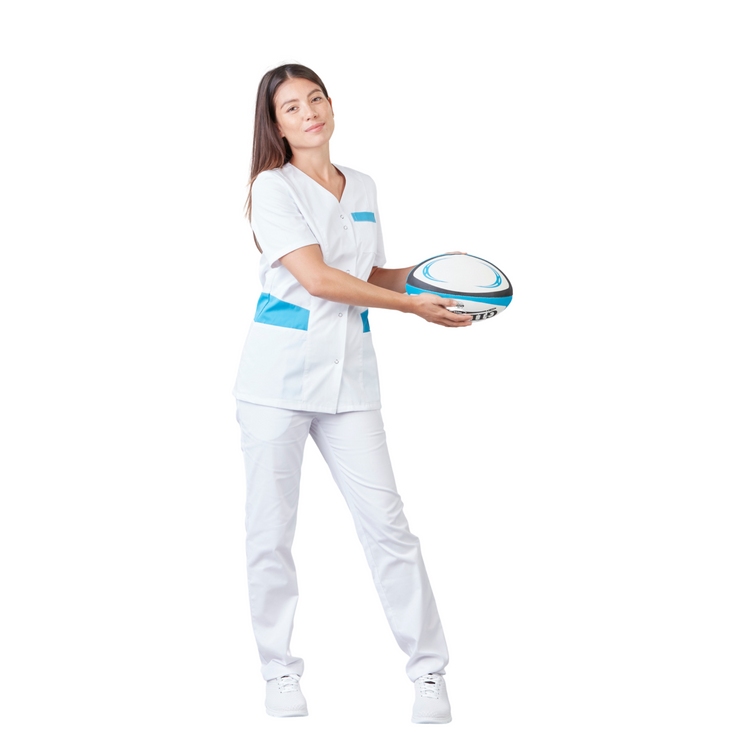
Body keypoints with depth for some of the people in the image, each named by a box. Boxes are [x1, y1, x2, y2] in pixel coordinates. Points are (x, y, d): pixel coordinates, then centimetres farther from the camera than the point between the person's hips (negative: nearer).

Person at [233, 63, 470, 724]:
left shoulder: (363, 189, 15)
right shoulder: (273, 187, -4)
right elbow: (317, 278, -13)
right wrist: (413, 305, -10)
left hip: (351, 373, 4)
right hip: (280, 370, -4)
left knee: (386, 521, -4)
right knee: (271, 528, 1)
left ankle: (429, 671, 3)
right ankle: (281, 674, 15)